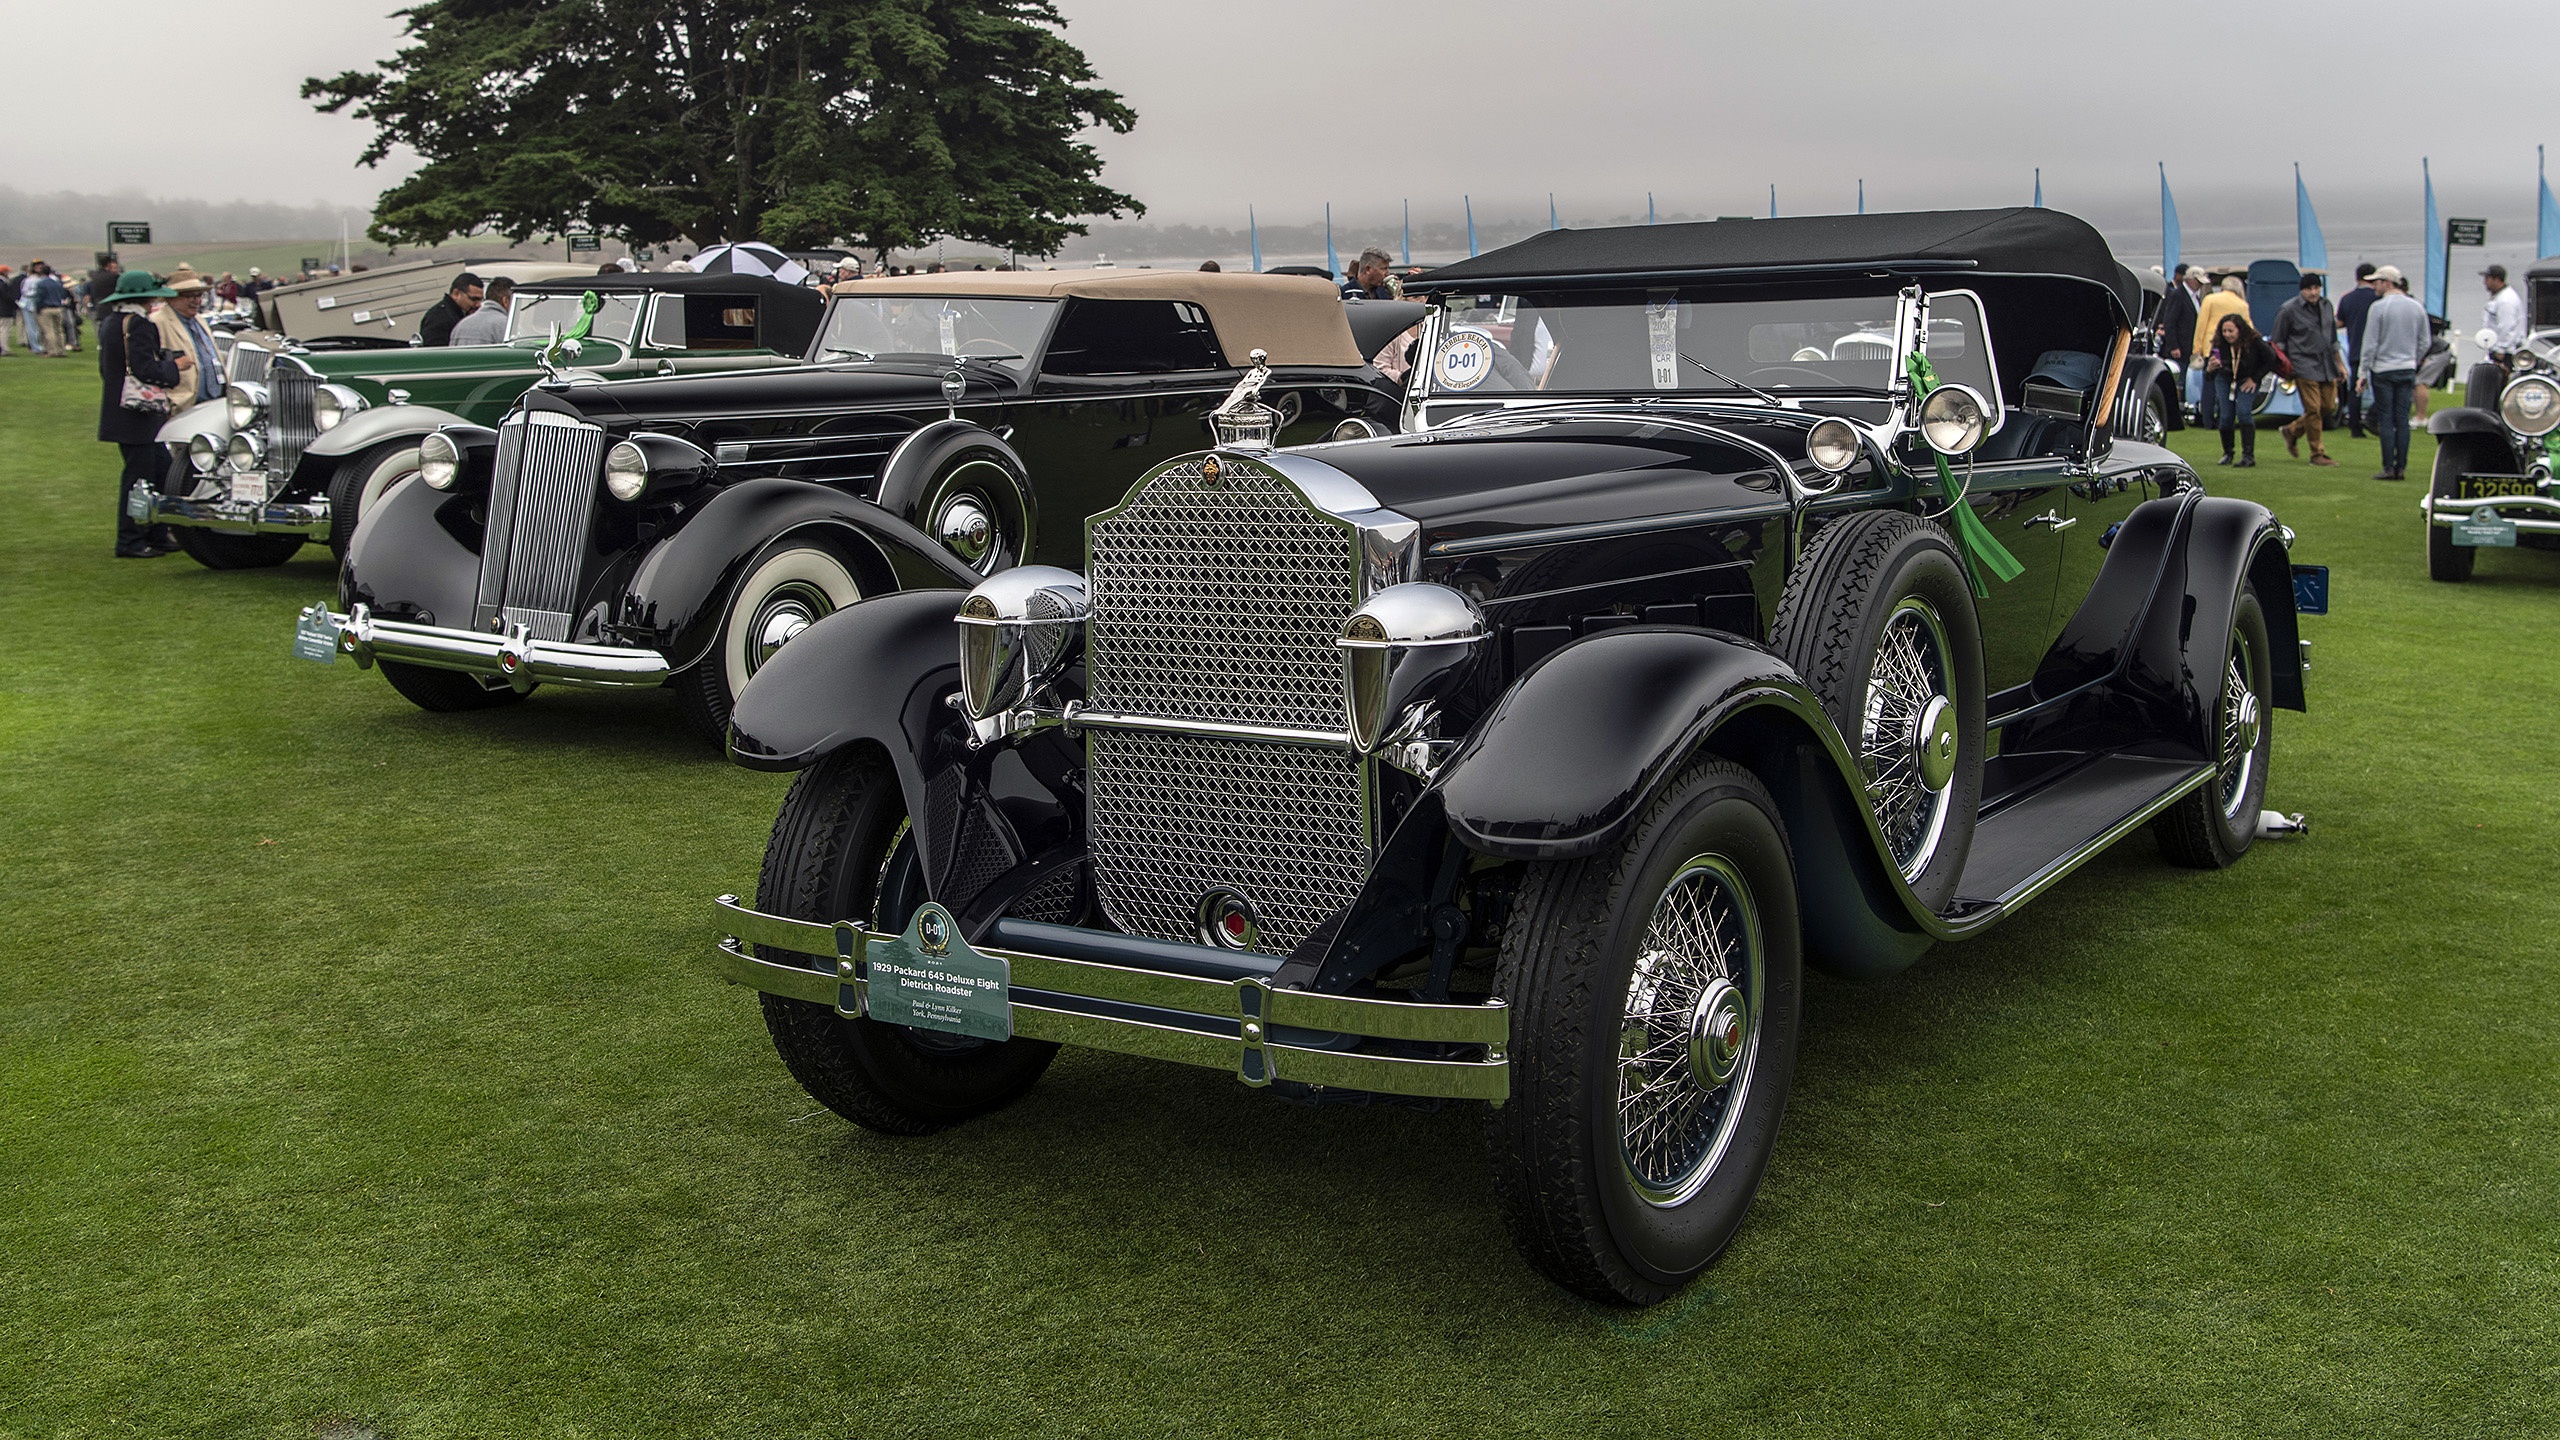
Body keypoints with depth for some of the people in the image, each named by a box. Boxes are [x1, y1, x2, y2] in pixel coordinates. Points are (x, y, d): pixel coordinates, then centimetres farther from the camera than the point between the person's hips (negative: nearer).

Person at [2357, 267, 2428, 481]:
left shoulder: (2379, 307, -10)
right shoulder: (2417, 308, 6)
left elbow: (2370, 344, -10)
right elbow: (2425, 343, 11)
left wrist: (2362, 373, -5)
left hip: (2383, 369, -5)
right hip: (2407, 370, 5)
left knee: (2386, 419, -1)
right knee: (2402, 419, 6)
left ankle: (2389, 467, -4)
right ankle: (2401, 467, 6)